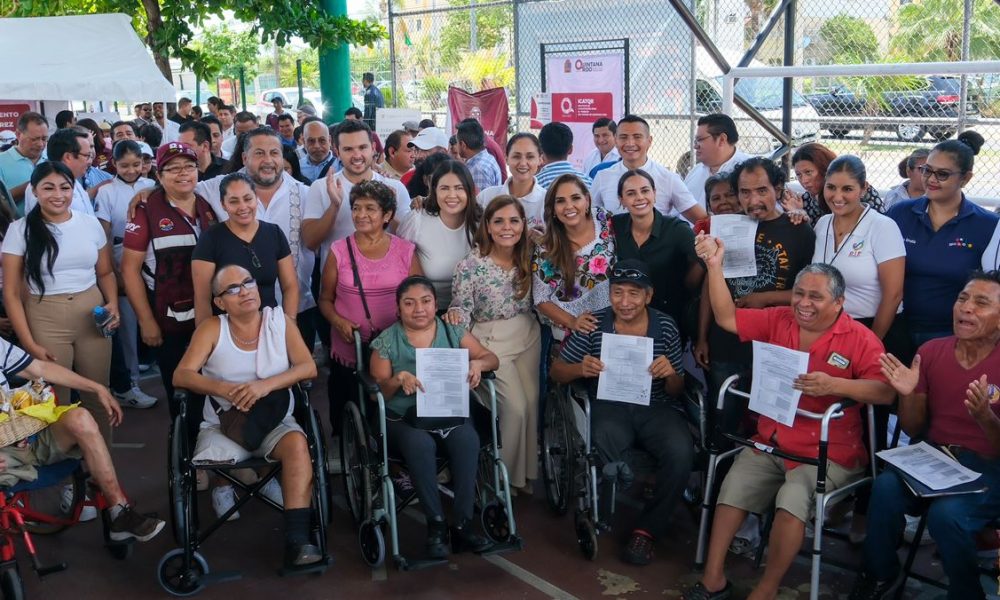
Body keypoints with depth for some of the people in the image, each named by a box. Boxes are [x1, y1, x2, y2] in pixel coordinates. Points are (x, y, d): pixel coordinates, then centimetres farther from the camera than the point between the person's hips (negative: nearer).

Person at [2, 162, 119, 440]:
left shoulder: (90, 223, 3)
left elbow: (105, 272, 14)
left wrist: (113, 305, -6)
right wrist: (29, 343, -9)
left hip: (93, 316, 2)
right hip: (45, 321, -2)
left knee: (98, 395, 9)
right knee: (55, 400, 7)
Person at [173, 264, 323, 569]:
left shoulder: (280, 321, 2)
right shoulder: (211, 329, 0)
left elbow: (308, 367, -7)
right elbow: (181, 376, -8)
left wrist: (265, 385, -23)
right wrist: (226, 390, -25)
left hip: (274, 422, 0)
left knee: (297, 443, -33)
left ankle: (297, 540, -33)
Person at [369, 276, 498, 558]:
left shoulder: (454, 333, 11)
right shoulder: (386, 341, 6)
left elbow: (492, 358, 7)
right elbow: (379, 389, 2)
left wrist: (478, 363, -16)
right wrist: (399, 379, -19)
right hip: (404, 416, -2)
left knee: (468, 439, -30)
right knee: (420, 444, -35)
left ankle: (463, 523, -22)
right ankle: (436, 524, -22)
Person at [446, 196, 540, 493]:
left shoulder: (528, 257, -2)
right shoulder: (471, 265, -15)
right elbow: (462, 307, -10)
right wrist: (455, 315, -32)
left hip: (528, 336, 5)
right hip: (491, 341, -5)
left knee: (532, 403, 3)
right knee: (516, 408, -10)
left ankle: (528, 471, 23)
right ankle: (508, 476, 12)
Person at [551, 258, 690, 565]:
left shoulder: (666, 327, 5)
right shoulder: (594, 325, 2)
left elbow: (676, 391, 11)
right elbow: (556, 371, 7)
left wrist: (670, 375, -14)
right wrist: (580, 369, -16)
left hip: (656, 407, 2)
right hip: (609, 406, -1)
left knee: (681, 452, -28)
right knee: (606, 448, -35)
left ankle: (647, 529, -5)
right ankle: (594, 518, -4)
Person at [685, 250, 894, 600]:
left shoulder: (860, 339, -6)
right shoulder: (778, 321, 8)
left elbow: (886, 391, -17)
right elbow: (727, 318, 6)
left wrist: (835, 385, -33)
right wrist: (714, 266, -3)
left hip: (828, 454, -5)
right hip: (770, 444, 5)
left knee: (793, 500, -27)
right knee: (732, 489, -13)